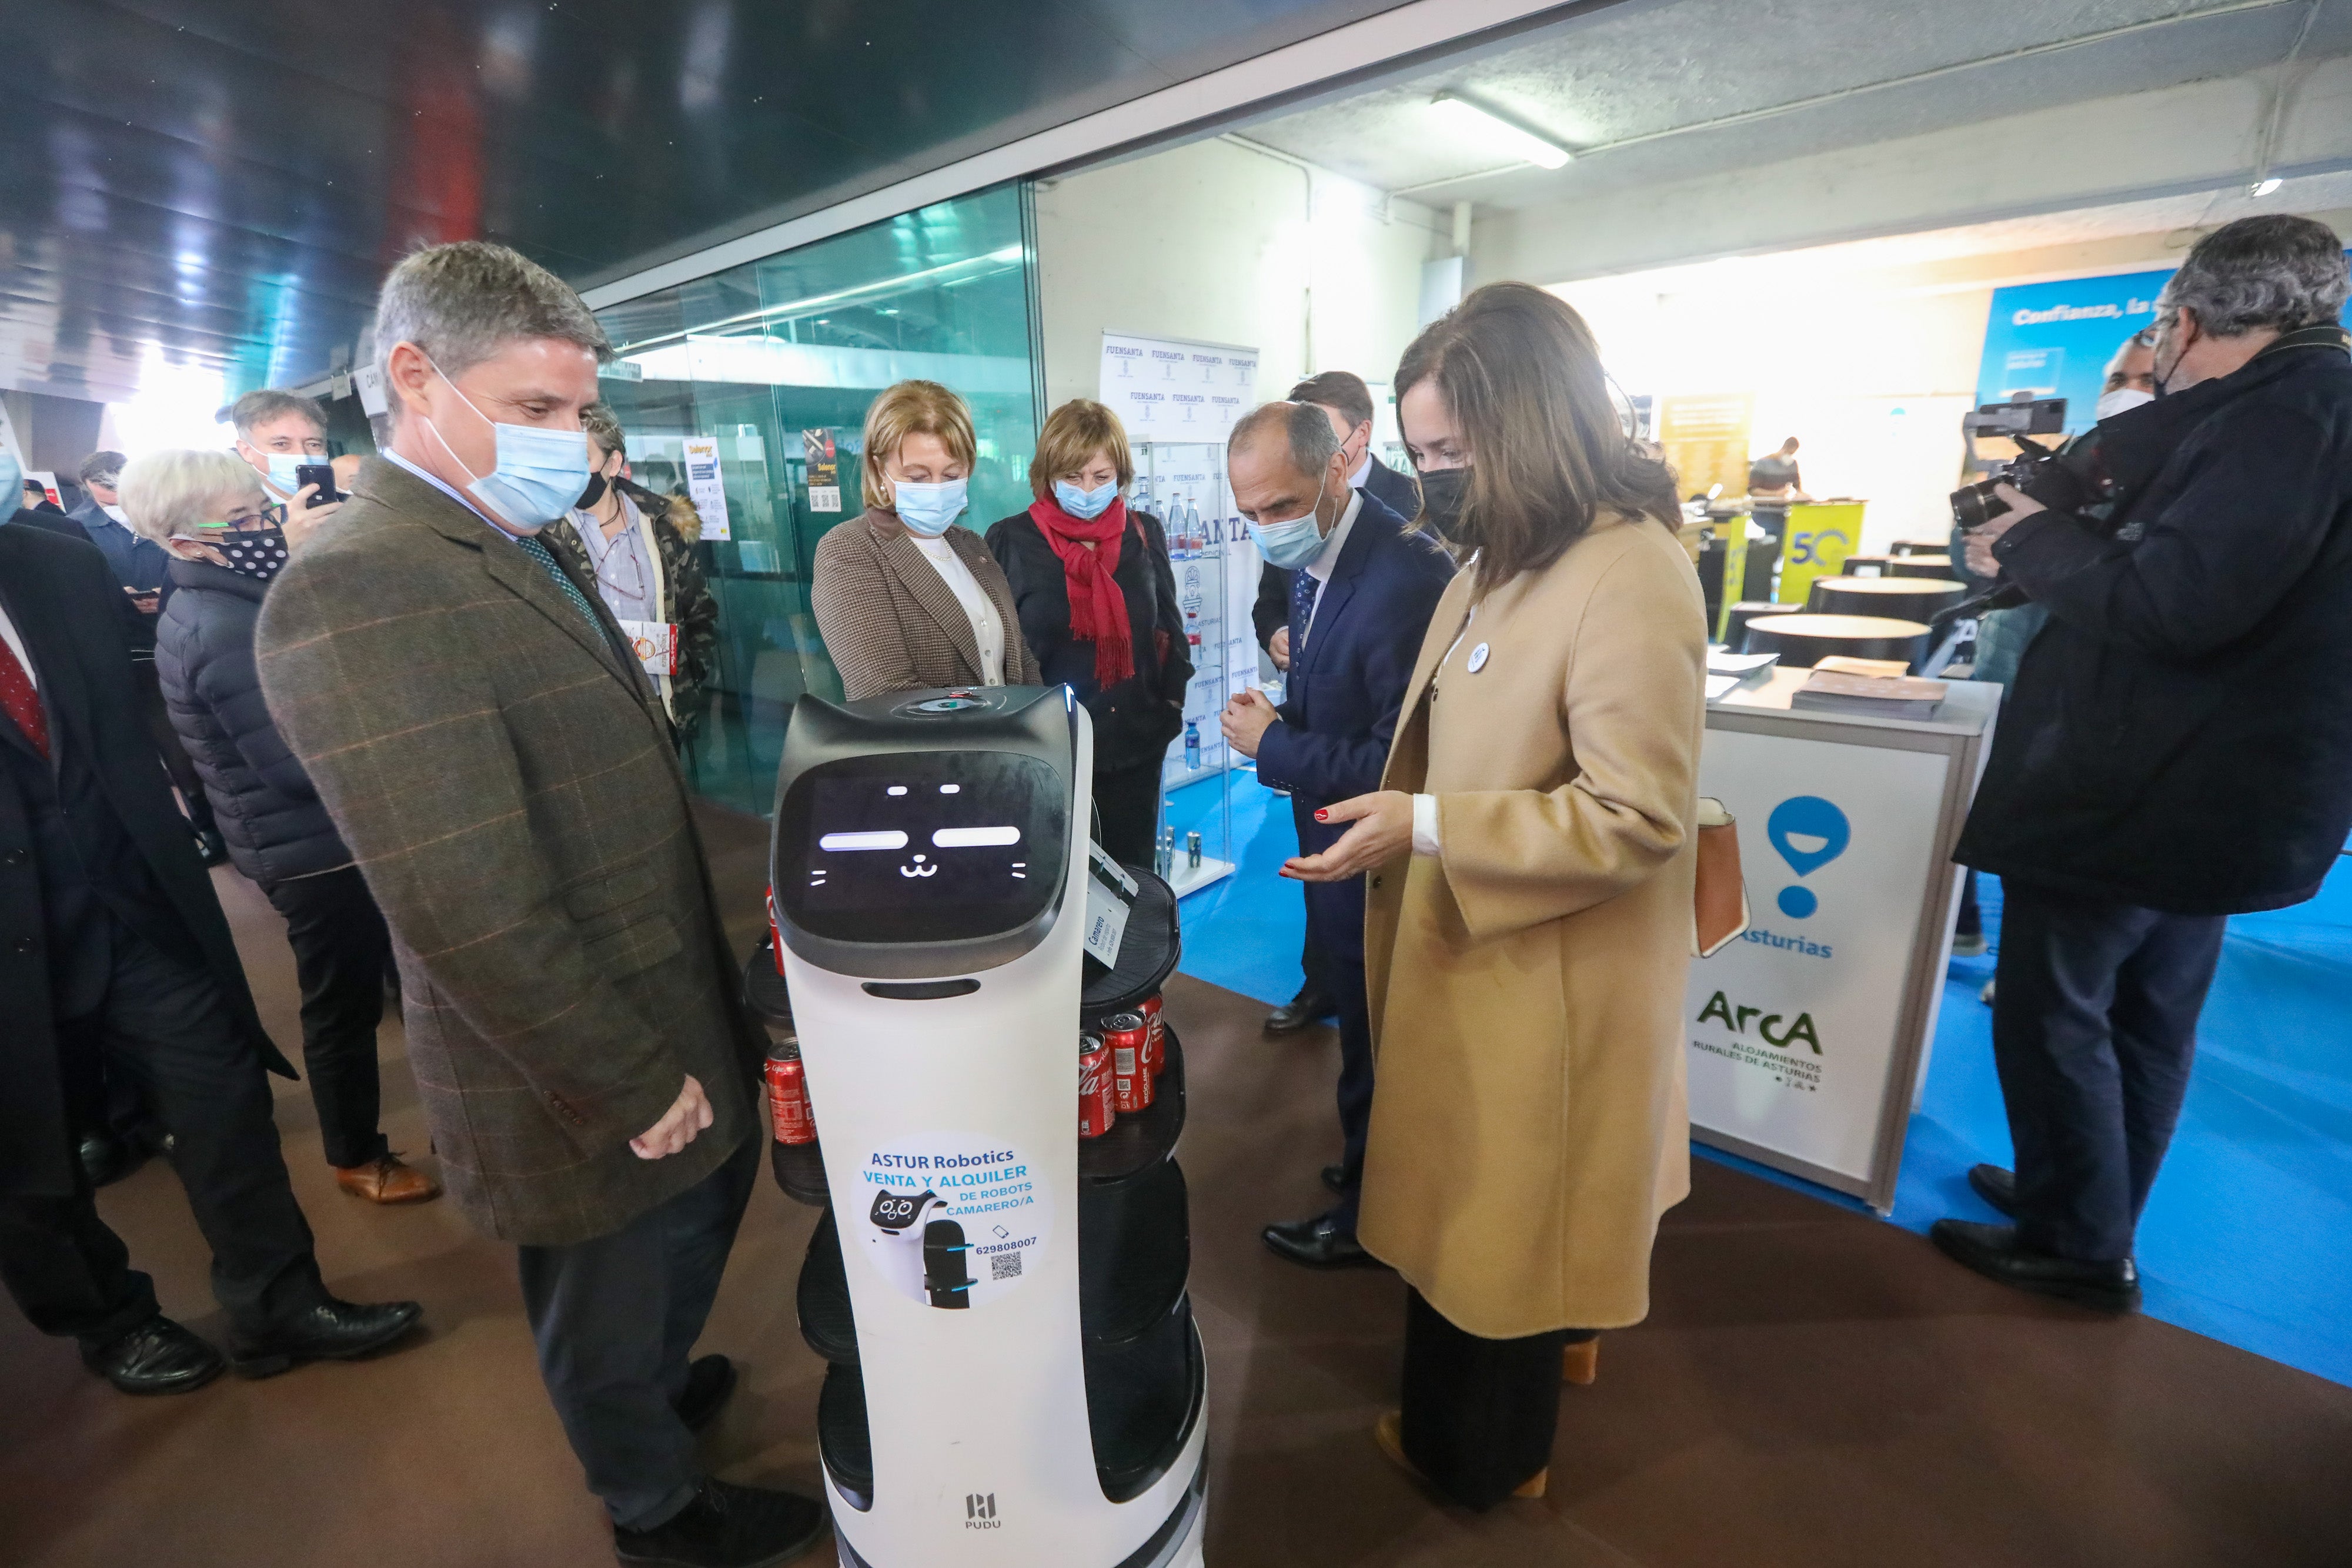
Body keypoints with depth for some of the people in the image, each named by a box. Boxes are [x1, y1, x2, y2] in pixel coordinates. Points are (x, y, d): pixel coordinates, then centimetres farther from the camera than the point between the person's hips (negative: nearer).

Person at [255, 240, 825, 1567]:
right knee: (613, 1301, 18)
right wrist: (632, 1083, -19)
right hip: (590, 1085, -8)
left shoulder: (529, 555, 7)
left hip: (676, 1023, 9)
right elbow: (470, 917, -28)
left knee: (705, 1213, 29)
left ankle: (657, 1388, 58)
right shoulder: (360, 589, -25)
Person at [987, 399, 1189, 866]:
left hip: (1136, 741, 3)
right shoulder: (1011, 540, -5)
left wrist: (1172, 699, 5)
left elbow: (1167, 624, 13)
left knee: (1131, 872, 14)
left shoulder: (1144, 533, 5)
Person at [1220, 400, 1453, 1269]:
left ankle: (1368, 1217, 38)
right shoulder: (1313, 559, 2)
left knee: (1371, 1031, 12)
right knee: (1358, 1011, 24)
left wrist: (1272, 746, -20)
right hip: (1336, 844, 8)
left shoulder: (1406, 577, -28)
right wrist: (1283, 716, -6)